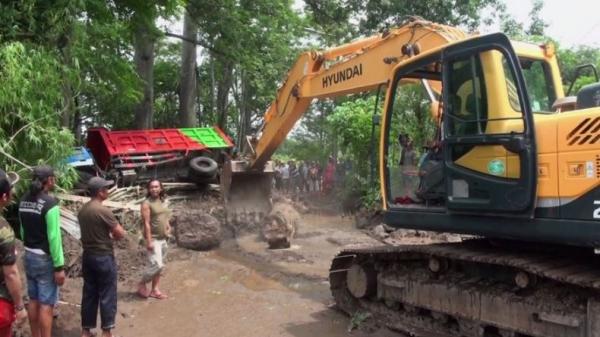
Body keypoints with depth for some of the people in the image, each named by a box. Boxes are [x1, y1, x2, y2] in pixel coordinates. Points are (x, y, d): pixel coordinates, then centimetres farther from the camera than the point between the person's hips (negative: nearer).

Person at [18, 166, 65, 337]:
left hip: (28, 256, 8)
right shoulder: (50, 203, -21)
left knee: (33, 300, 17)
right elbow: (54, 237, -22)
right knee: (46, 303, 0)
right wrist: (59, 266, -18)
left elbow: (23, 231, 12)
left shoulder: (24, 201, 4)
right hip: (45, 258, -8)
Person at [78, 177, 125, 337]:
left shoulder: (82, 210, 6)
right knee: (107, 295, 2)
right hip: (104, 257, -8)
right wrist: (112, 234, 5)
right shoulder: (103, 210, -19)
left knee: (89, 294, 14)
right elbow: (120, 234, -15)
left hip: (87, 256, 8)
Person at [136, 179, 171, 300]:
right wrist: (149, 241, -21)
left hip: (163, 239, 8)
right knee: (157, 265, -13)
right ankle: (142, 284, 9)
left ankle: (154, 290, 20)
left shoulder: (162, 202, 10)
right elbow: (146, 223, -17)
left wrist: (168, 227, 6)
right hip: (153, 239, -7)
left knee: (160, 266, 10)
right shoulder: (146, 203, -13)